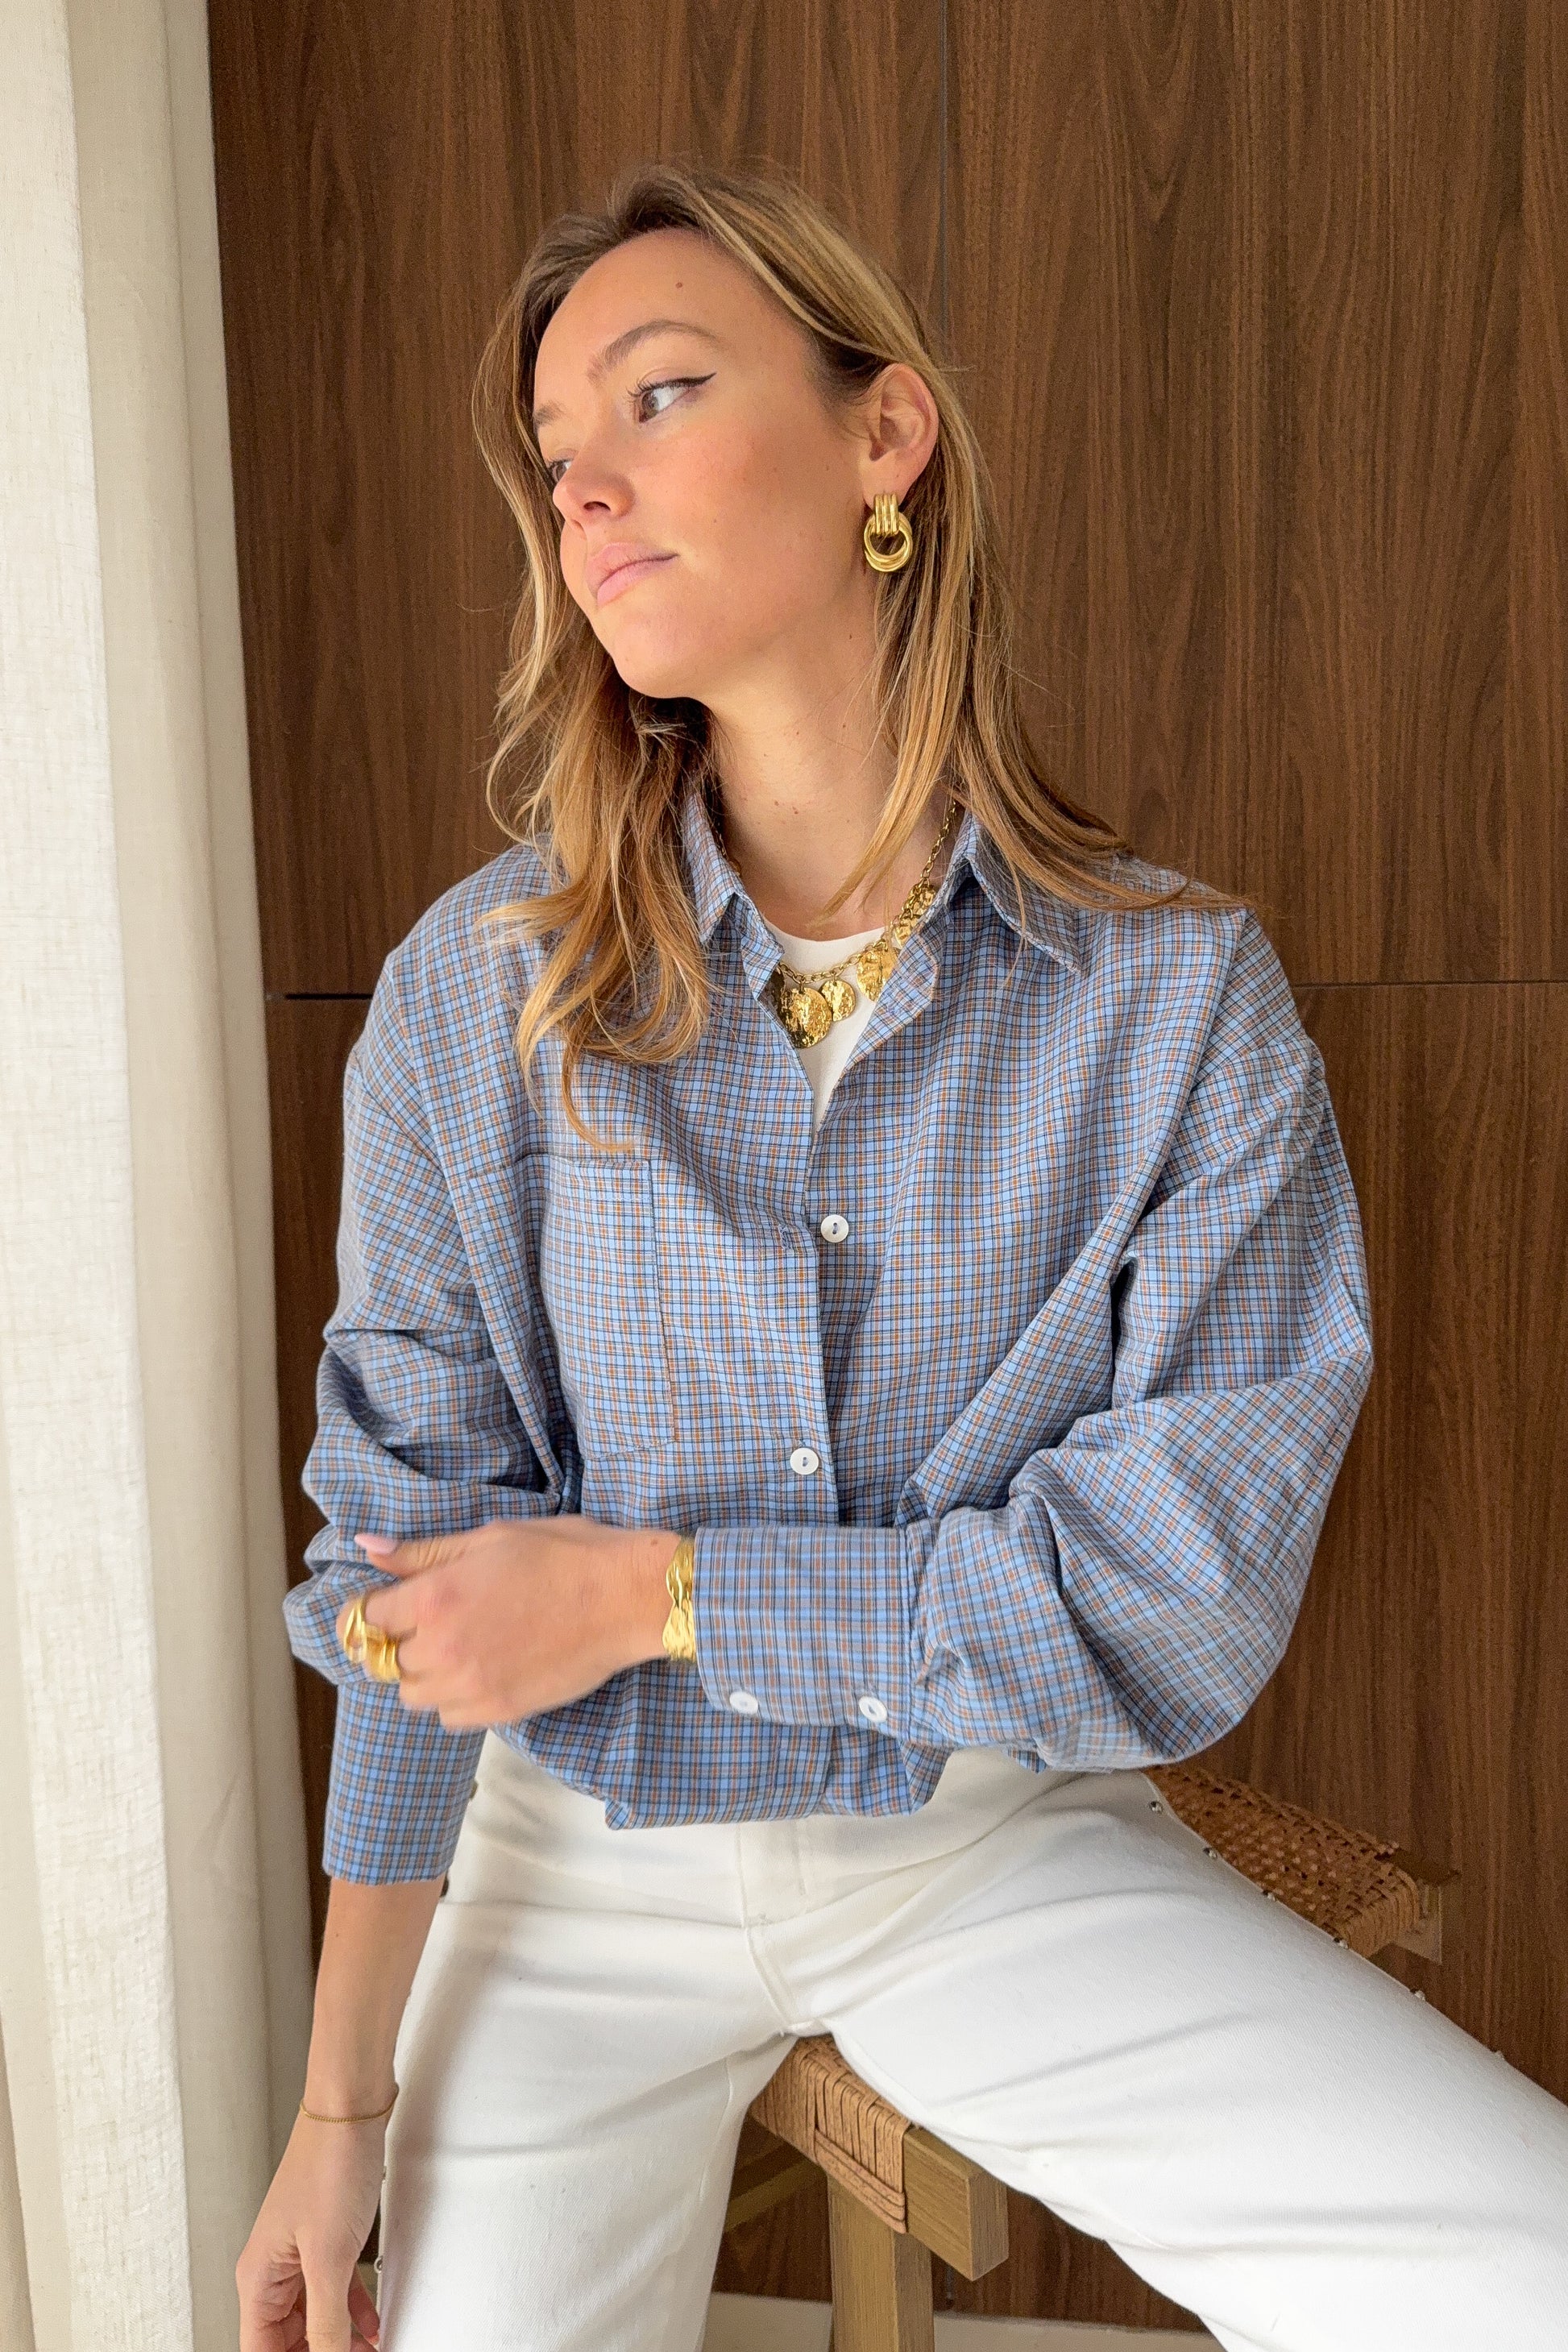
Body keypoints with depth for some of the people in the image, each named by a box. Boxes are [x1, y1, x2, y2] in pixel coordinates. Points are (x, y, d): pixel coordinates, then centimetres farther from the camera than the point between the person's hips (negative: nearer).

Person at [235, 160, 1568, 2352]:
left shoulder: (1184, 988, -10)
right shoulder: (476, 995, -8)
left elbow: (1189, 1585, -12)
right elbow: (413, 1551, -5)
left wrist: (654, 1587, -16)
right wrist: (348, 2105, -5)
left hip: (1002, 1845, 0)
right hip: (587, 1861, 1)